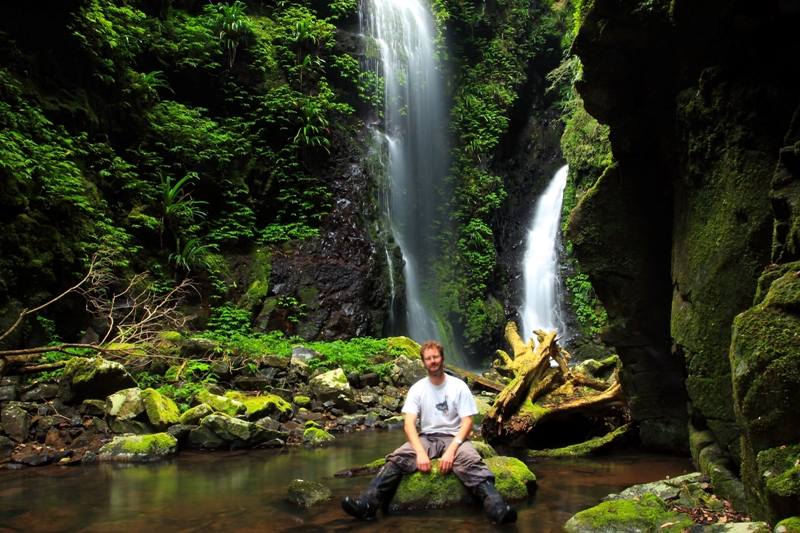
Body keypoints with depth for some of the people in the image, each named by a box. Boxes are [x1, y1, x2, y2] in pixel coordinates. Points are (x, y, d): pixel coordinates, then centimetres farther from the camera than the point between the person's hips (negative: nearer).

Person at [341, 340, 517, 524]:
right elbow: (409, 423, -6)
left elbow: (467, 422, -6)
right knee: (396, 459, -26)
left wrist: (451, 450, -23)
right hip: (426, 438, 2)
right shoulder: (417, 388, 4)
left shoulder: (459, 386, -1)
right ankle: (367, 503, -41)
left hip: (453, 438, -2)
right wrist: (420, 452, -24)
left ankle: (496, 507, -55)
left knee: (471, 461, -35)